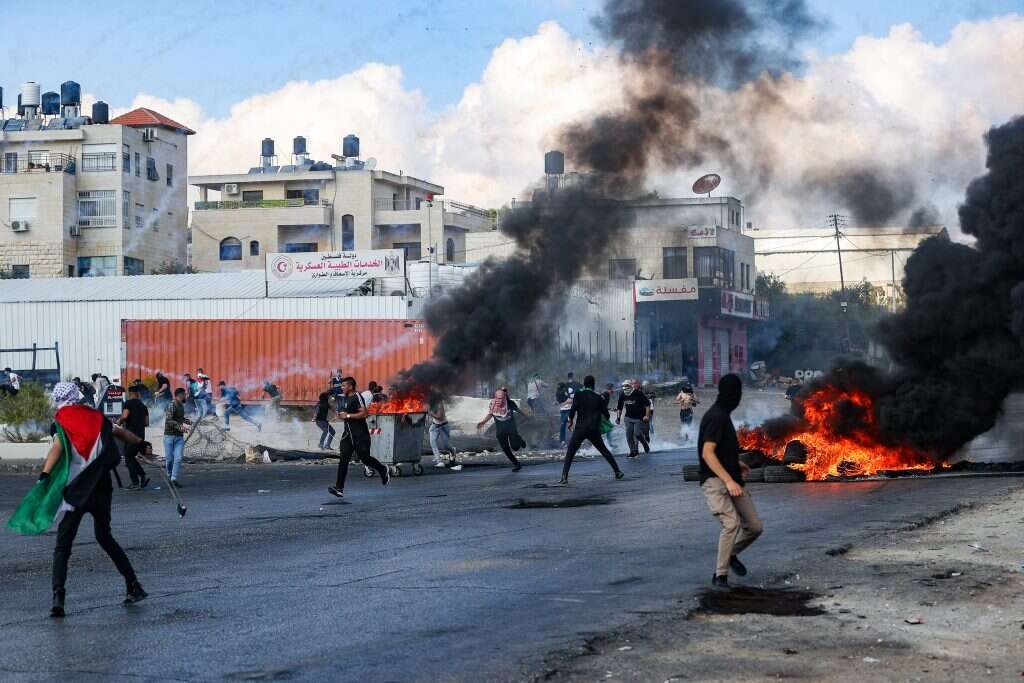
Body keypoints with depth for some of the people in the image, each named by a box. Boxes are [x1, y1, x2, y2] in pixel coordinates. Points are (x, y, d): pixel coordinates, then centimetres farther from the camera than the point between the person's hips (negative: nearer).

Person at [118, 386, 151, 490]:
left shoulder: (128, 403, -5)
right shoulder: (143, 406, 16)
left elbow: (125, 416, -20)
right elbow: (146, 423, 13)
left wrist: (119, 421, 0)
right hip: (141, 435, 7)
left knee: (128, 459, 1)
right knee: (131, 457, 18)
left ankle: (135, 483, -3)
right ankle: (143, 476, 3)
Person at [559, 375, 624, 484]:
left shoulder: (578, 395, -1)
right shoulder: (599, 397, 6)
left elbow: (573, 409, -12)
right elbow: (606, 415, 9)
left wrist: (570, 420, 5)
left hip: (580, 429, -3)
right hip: (594, 430, 3)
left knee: (569, 454, 2)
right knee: (604, 451, 19)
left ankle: (564, 476, -12)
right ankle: (617, 472, 19)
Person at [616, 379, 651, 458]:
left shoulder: (638, 394, -16)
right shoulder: (622, 395, 0)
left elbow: (647, 404, -11)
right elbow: (620, 407, 14)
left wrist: (647, 415, -14)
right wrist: (618, 417, 9)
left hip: (638, 418, -5)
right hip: (628, 418, 5)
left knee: (637, 434, -10)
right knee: (629, 435, -2)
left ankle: (645, 444, 21)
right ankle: (633, 451, 9)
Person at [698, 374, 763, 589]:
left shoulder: (723, 415, 16)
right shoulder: (716, 417, -14)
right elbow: (707, 453, -22)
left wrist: (736, 465, 35)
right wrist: (729, 480, -27)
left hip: (731, 480, 9)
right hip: (715, 481, -9)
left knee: (755, 527, 4)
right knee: (732, 523, -26)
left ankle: (731, 554, 30)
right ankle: (720, 575, -17)